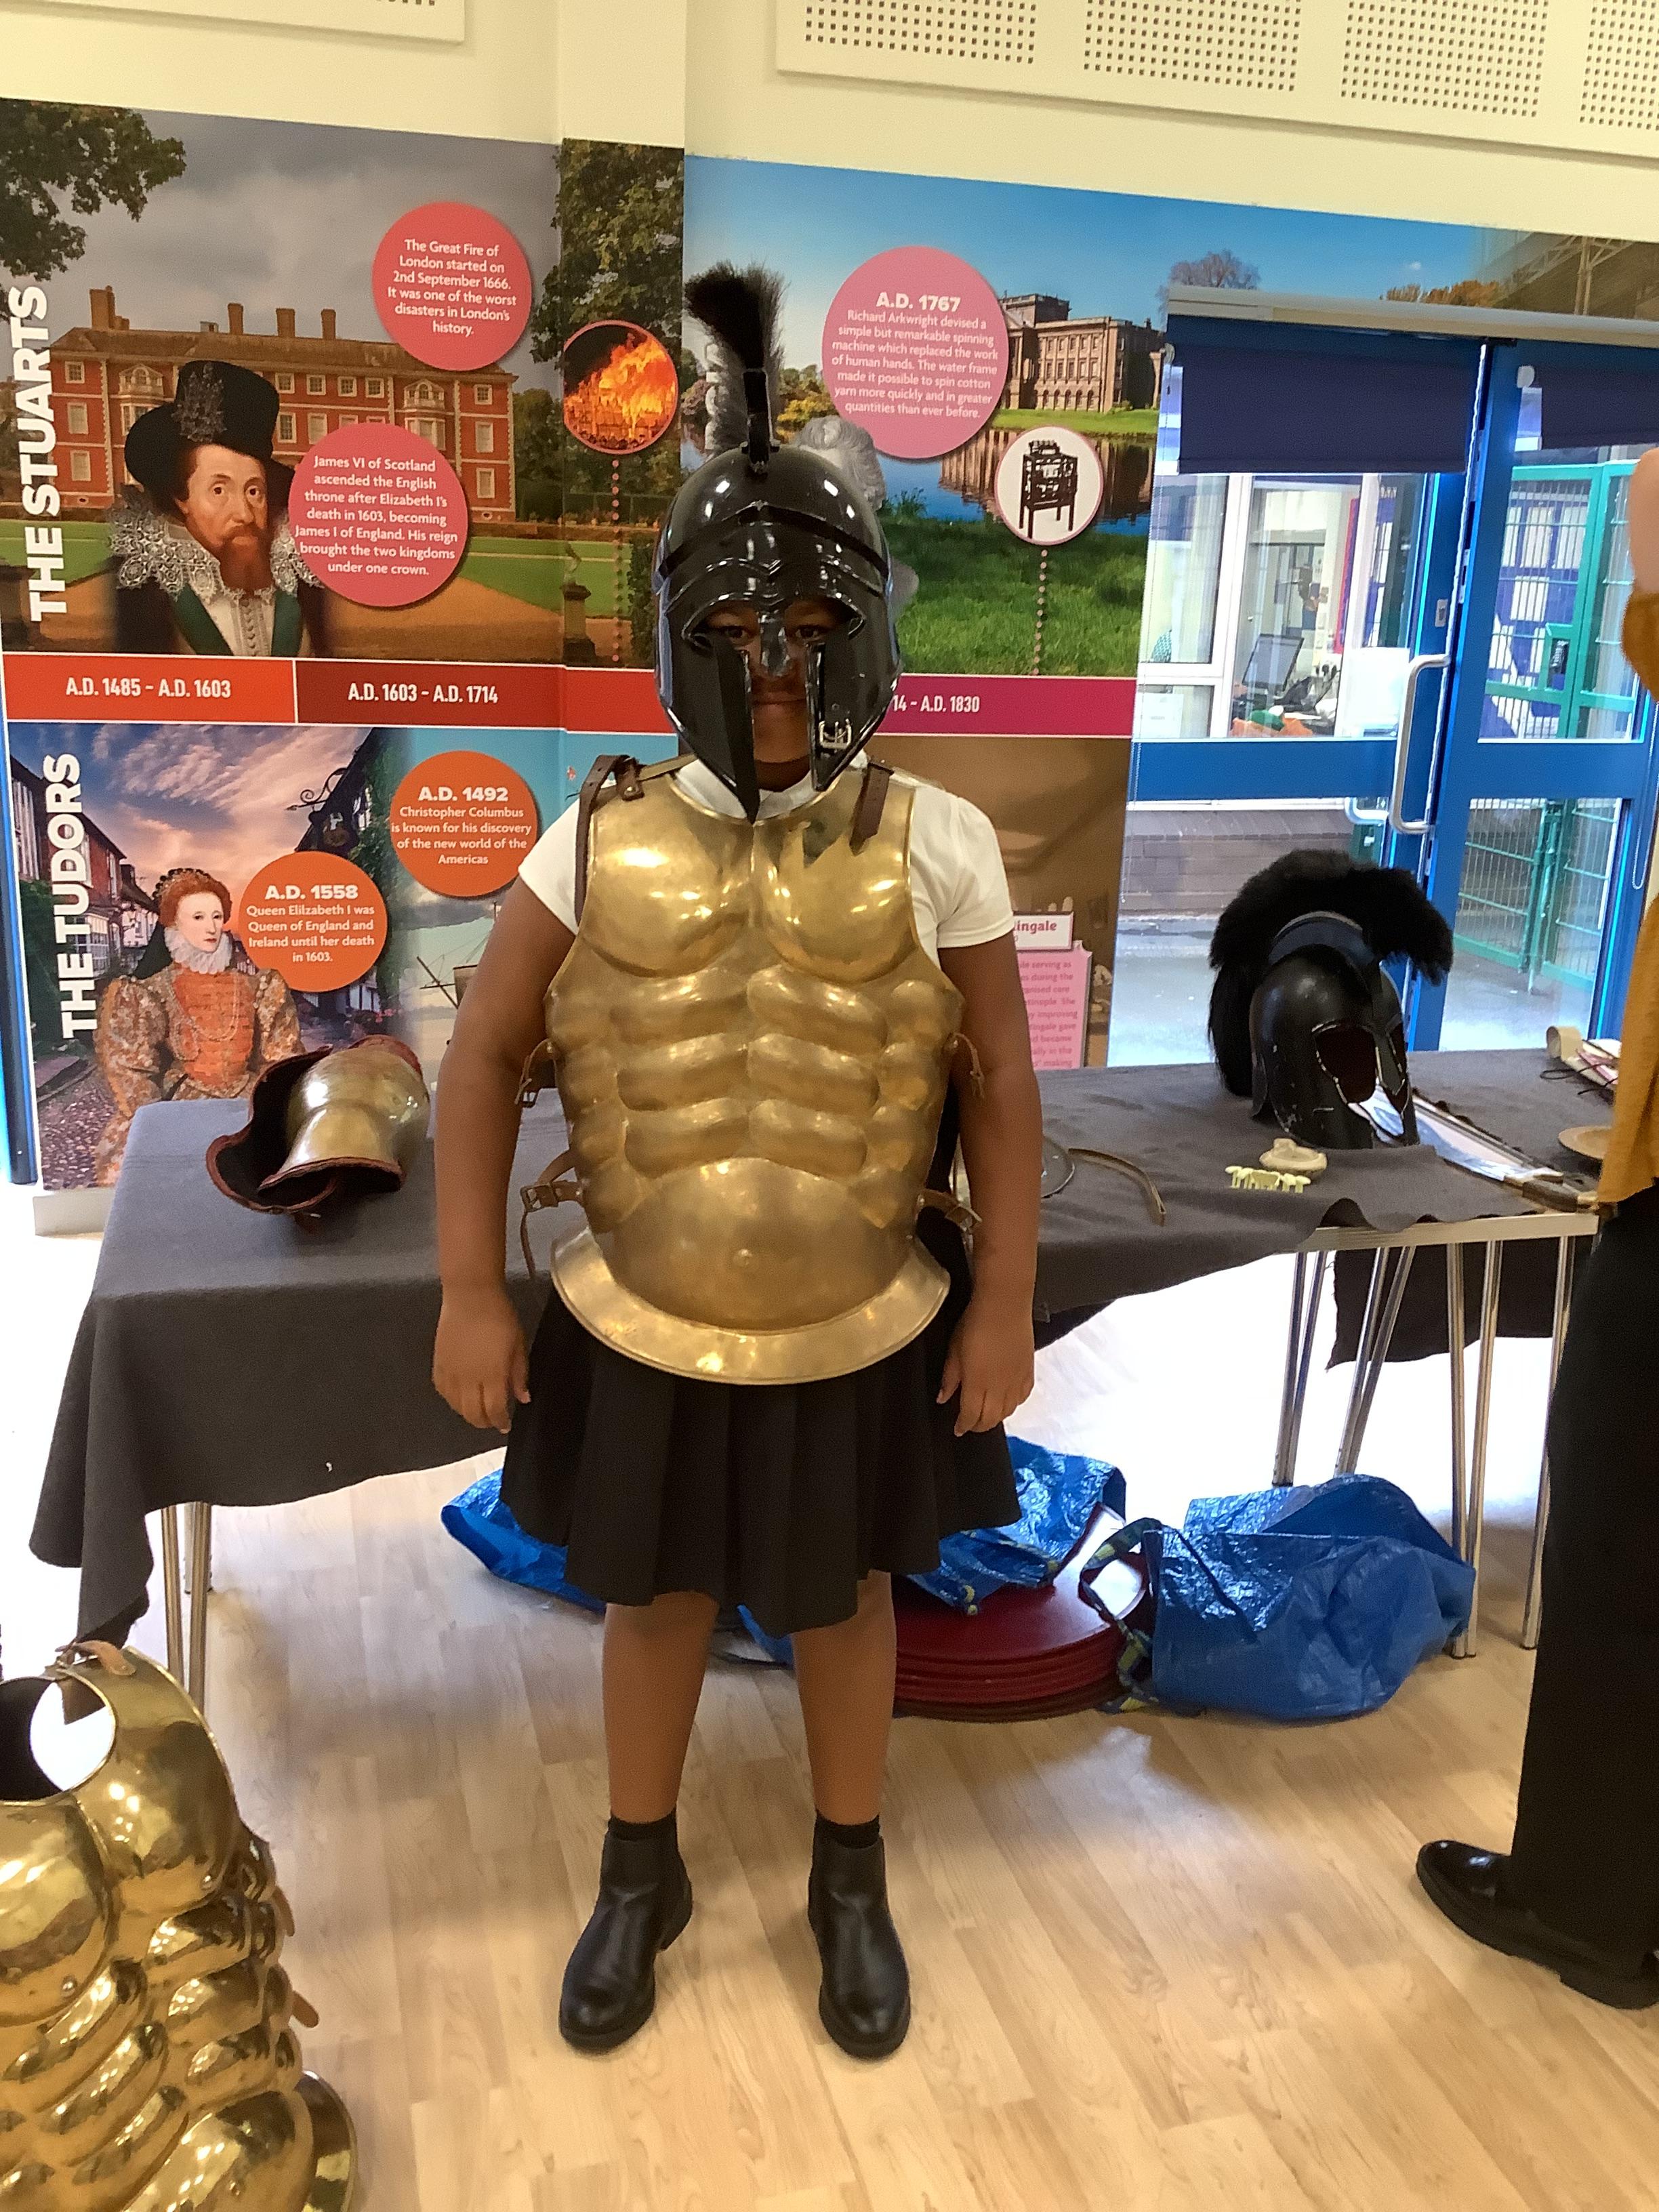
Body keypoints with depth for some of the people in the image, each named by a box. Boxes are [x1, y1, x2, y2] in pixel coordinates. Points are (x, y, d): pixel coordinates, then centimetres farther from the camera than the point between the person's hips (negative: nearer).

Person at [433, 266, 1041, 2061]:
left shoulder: (933, 847, -12)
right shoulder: (601, 841, -9)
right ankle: (641, 1879, 44)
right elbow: (483, 1056, -3)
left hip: (860, 1334, -1)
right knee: (653, 1600, 19)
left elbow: (999, 1085, -4)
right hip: (645, 1328, 1)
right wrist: (468, 1291, -5)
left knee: (845, 1600, 19)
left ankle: (851, 1888, 43)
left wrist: (1004, 1304, -3)